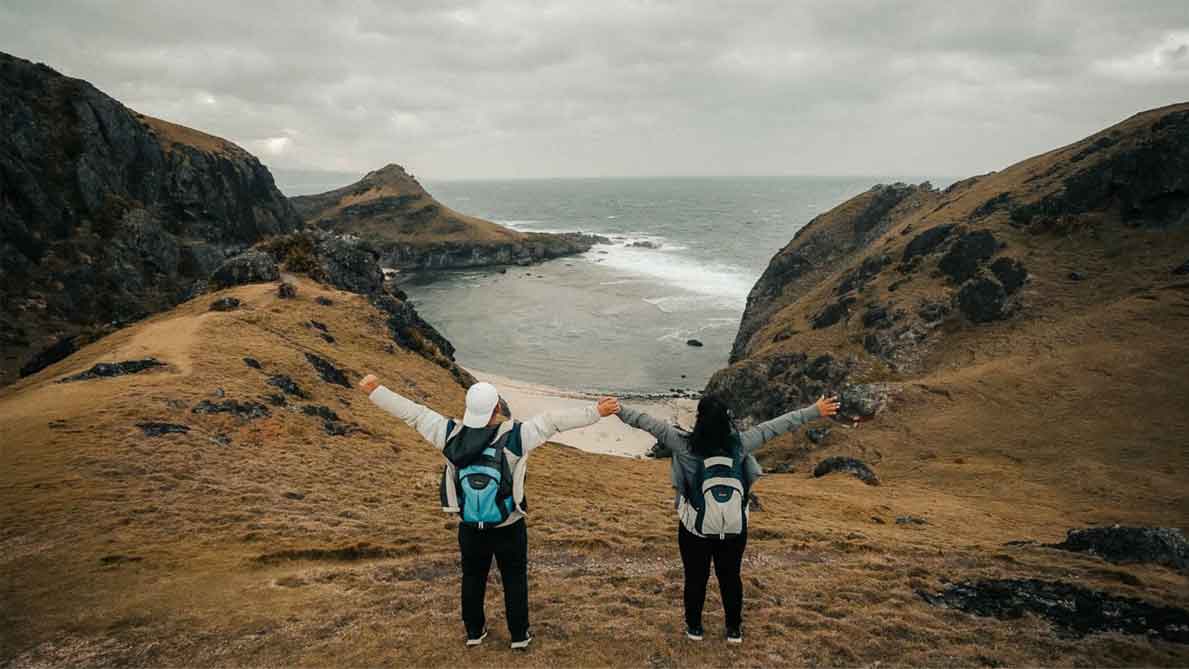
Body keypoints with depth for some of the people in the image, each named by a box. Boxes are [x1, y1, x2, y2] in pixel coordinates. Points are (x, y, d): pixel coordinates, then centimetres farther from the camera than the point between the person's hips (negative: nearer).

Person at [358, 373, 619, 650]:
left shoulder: (452, 435, -13)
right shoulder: (515, 436, -22)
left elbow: (413, 413, -6)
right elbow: (555, 420, -22)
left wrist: (375, 391, 2)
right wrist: (596, 412, -19)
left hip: (470, 529, 3)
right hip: (509, 528, -2)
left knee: (473, 578, 21)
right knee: (515, 580, 16)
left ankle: (474, 632, 35)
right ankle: (519, 635, 27)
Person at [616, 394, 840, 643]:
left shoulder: (685, 445, -17)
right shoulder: (739, 444, -12)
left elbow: (649, 423, -14)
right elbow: (777, 426, -6)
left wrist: (618, 410, -8)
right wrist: (815, 411, 0)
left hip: (696, 528, -2)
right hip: (734, 528, 2)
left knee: (696, 578, 17)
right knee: (731, 577, 19)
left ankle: (694, 627, 32)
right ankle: (734, 630, 32)